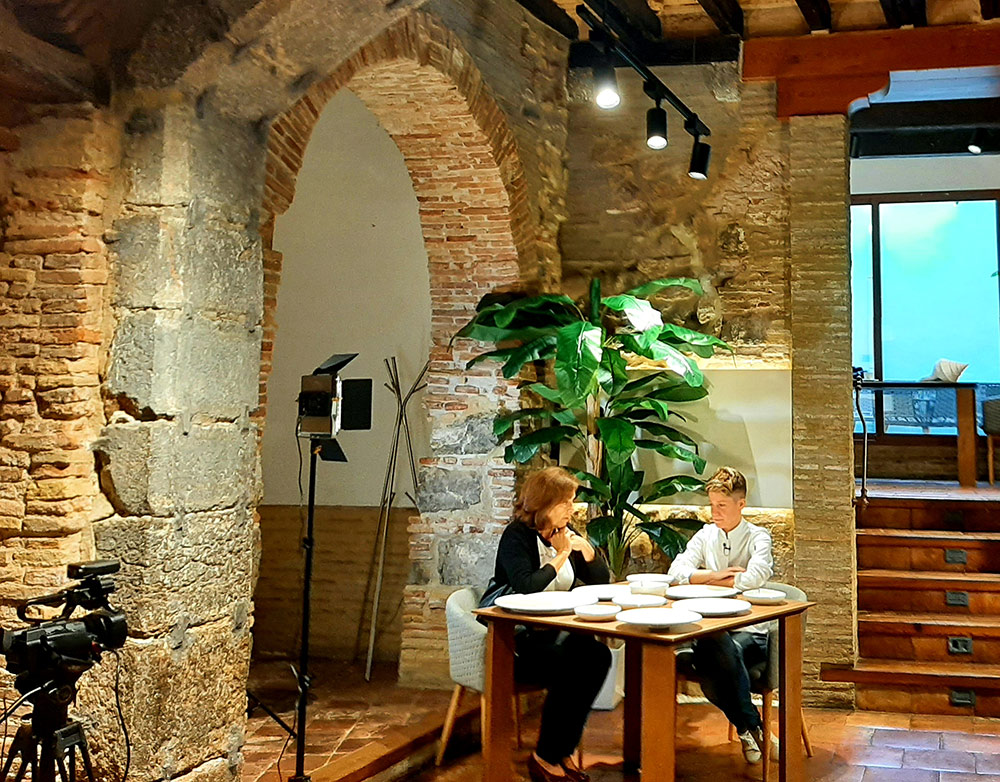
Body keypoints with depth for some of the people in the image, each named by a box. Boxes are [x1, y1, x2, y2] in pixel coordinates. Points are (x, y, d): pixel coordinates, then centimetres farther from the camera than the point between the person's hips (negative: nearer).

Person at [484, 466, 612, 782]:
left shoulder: (564, 532, 10)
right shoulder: (517, 536, -11)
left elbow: (601, 580, 14)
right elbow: (525, 587, -27)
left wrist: (585, 549, -5)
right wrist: (561, 557, -15)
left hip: (551, 634, 7)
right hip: (514, 640, -7)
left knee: (598, 655, -21)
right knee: (568, 665, -30)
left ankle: (561, 752, -11)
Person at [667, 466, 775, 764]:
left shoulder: (757, 537, 2)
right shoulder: (706, 535, 14)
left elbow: (753, 578, -17)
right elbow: (677, 571, 3)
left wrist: (705, 579, -5)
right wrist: (717, 574, -9)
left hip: (749, 631, -3)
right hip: (710, 627, 3)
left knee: (727, 648, -37)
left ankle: (747, 729, -17)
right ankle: (751, 724, -16)